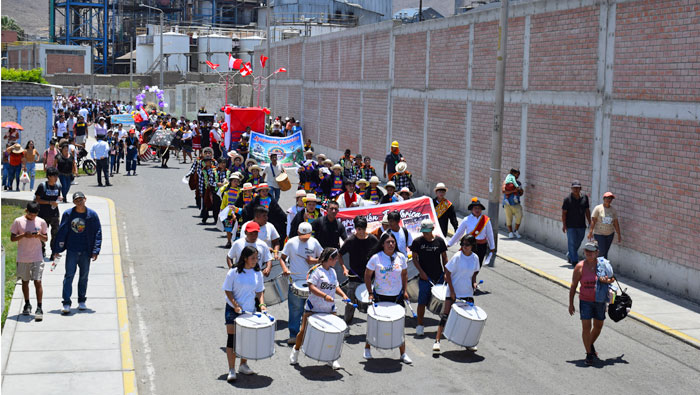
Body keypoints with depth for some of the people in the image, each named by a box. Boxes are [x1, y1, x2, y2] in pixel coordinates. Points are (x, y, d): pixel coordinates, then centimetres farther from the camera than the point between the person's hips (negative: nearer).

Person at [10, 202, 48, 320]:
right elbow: (12, 238, 0)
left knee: (37, 281, -8)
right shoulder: (18, 221, -2)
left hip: (37, 257, -1)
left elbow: (46, 239, 8)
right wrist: (23, 235, -17)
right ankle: (27, 304, 29)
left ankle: (39, 308, -7)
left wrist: (39, 235, -13)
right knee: (25, 281, 12)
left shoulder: (41, 222, 2)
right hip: (22, 258, 1)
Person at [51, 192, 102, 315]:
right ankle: (66, 303, -7)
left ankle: (82, 301, 25)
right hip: (71, 250, -1)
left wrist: (95, 250, -7)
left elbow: (98, 233, 1)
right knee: (69, 275, -7)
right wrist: (56, 250, -2)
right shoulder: (68, 214, -1)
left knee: (84, 276, 11)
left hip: (86, 251, 1)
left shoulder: (92, 215, 0)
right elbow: (61, 232, 2)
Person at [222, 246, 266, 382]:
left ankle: (243, 365, 29)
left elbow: (260, 291, 8)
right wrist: (235, 304, -18)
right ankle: (231, 370, -2)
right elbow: (228, 291, -8)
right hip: (233, 310, -4)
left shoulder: (257, 273, 0)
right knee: (232, 338, -5)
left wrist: (261, 304, -8)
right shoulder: (233, 272, -12)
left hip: (250, 310, 4)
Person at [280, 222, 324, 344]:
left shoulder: (314, 242, 4)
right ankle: (293, 335, 4)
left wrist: (315, 260, -9)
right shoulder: (291, 243, -2)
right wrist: (284, 268, -15)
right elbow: (282, 258, 4)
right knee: (295, 309, -2)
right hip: (295, 280, -2)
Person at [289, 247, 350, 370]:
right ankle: (296, 351, 27)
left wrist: (343, 295, 4)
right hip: (313, 308, -6)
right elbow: (311, 287, -20)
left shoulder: (333, 272, 11)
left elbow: (336, 286, 22)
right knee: (304, 331, 1)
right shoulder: (316, 270, -12)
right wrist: (325, 296, -29)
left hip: (329, 309, 6)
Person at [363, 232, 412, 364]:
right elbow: (367, 275, -2)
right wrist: (370, 293, -7)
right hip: (380, 296, -2)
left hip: (397, 296, 2)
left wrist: (405, 291, 5)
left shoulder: (401, 257, -1)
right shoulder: (376, 258, -10)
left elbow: (404, 274, 13)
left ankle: (403, 354, 12)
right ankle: (367, 348, 29)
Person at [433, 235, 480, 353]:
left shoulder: (475, 258, 0)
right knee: (445, 315, -7)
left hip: (467, 292, 4)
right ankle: (437, 341, -3)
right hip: (453, 292, -4)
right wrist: (452, 291, -14)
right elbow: (447, 273, -11)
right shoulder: (457, 257, -14)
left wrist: (474, 282, -4)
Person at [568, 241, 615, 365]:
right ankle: (589, 353, 2)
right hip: (585, 301, -3)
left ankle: (591, 344, 42)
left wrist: (606, 280, -16)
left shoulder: (602, 264, -3)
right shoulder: (580, 267, -9)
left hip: (600, 301, 3)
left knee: (598, 326, 15)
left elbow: (612, 279, 9)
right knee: (586, 327, -9)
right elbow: (573, 286, -3)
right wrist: (571, 303, -3)